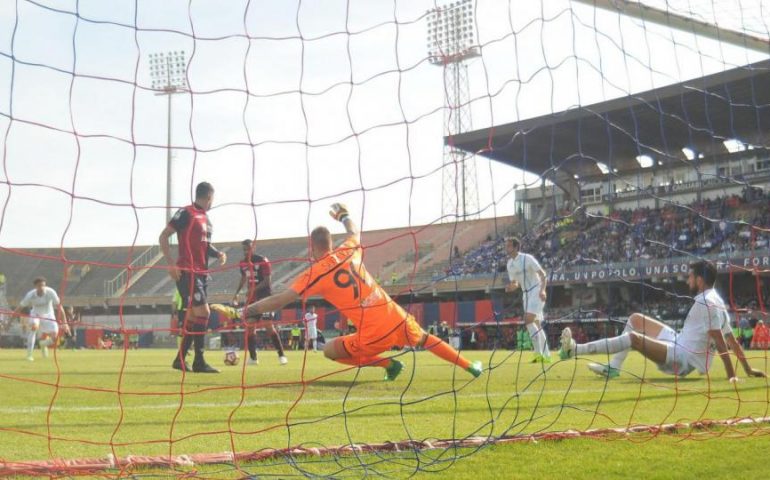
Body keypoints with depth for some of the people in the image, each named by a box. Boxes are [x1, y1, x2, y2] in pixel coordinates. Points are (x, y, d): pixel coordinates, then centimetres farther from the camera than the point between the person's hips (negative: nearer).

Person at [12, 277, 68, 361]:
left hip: (48, 315, 1)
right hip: (35, 314, -1)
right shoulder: (30, 295, -25)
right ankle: (29, 354, -28)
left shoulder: (50, 292, -26)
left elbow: (59, 307, -22)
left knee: (54, 338, -12)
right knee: (34, 326, -36)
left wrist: (64, 323, -23)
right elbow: (20, 308, -14)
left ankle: (43, 344, 29)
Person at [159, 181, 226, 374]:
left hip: (201, 273, 9)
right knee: (203, 312, -14)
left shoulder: (205, 218, 17)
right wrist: (171, 263, -17)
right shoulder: (186, 213, -8)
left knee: (193, 316, 10)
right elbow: (163, 237, -9)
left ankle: (180, 359, 19)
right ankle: (199, 361, -9)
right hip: (187, 272, -9)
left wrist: (218, 253, 7)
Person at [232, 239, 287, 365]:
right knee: (249, 327, 2)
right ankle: (253, 357, 8)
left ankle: (281, 355, -4)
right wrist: (237, 293, 15)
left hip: (264, 296, -6)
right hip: (251, 298, 6)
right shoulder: (243, 263, 8)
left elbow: (267, 280, -17)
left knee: (269, 325, -11)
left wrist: (254, 289, -27)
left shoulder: (262, 260, -12)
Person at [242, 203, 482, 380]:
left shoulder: (314, 274, -6)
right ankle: (470, 367, 33)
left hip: (373, 337, -5)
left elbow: (282, 299, -9)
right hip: (397, 319, 6)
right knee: (426, 339, 32)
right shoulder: (348, 251, 6)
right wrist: (343, 215, 49)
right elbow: (355, 232, 31)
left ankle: (388, 364, 8)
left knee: (330, 350, 13)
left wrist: (251, 309, 0)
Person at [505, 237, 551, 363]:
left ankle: (539, 352, -19)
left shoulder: (527, 258, -12)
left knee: (528, 320, -21)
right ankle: (546, 355, 14)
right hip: (526, 294, 8)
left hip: (536, 291, -8)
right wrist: (511, 287, -6)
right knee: (536, 325, 9)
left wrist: (542, 290, -26)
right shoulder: (509, 264, 9)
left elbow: (542, 273, -13)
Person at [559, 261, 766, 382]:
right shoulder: (713, 301, 11)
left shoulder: (707, 303, -20)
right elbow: (733, 341, 13)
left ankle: (574, 350, -27)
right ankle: (613, 367, 6)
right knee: (636, 319, 13)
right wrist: (748, 370, 18)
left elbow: (721, 344, -24)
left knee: (632, 337, -26)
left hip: (683, 359, -10)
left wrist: (731, 376, -27)